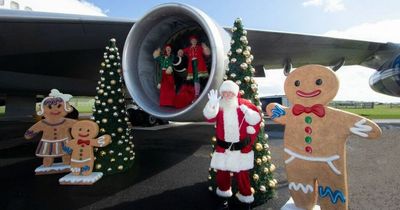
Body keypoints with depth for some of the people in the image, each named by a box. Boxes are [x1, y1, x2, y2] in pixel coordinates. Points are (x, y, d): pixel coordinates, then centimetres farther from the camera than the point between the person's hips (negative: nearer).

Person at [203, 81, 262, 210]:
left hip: (241, 147, -2)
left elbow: (256, 119, -4)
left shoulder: (244, 104, -6)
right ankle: (224, 197, 36)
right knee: (221, 173, 12)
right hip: (223, 148, 2)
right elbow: (209, 117, -18)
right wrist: (212, 104, -35)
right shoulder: (218, 106, -2)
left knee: (241, 175, 4)